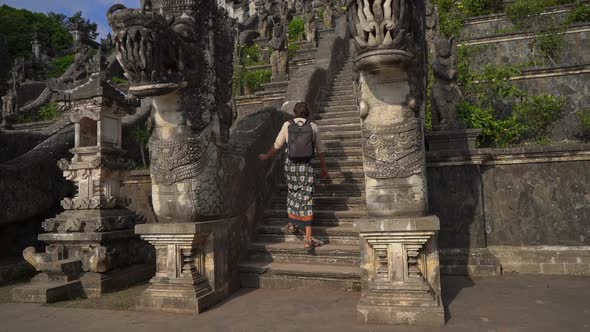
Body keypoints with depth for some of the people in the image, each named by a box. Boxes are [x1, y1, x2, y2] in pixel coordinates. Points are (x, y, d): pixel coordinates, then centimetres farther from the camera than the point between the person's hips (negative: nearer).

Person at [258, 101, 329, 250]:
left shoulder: (287, 125, 1)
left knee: (292, 193, 24)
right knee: (306, 199, -1)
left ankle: (292, 224, 39)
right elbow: (320, 150, 5)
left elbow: (277, 146, 8)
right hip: (306, 166, -1)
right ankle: (308, 239, -4)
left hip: (290, 164, 2)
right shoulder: (313, 127, 1)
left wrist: (266, 156, 25)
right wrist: (324, 168, 17)